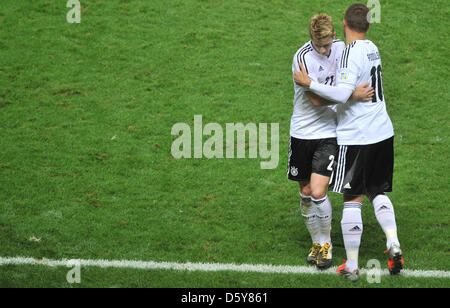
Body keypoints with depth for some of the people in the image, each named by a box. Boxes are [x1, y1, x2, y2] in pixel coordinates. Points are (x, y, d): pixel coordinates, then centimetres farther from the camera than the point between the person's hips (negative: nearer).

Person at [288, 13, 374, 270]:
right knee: (306, 193, 8)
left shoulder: (340, 47, -1)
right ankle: (317, 242, 27)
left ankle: (327, 244, 7)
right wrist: (352, 95, -27)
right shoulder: (304, 57, -17)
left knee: (318, 192, -11)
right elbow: (316, 99, -24)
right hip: (303, 132, -1)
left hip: (330, 133, 1)